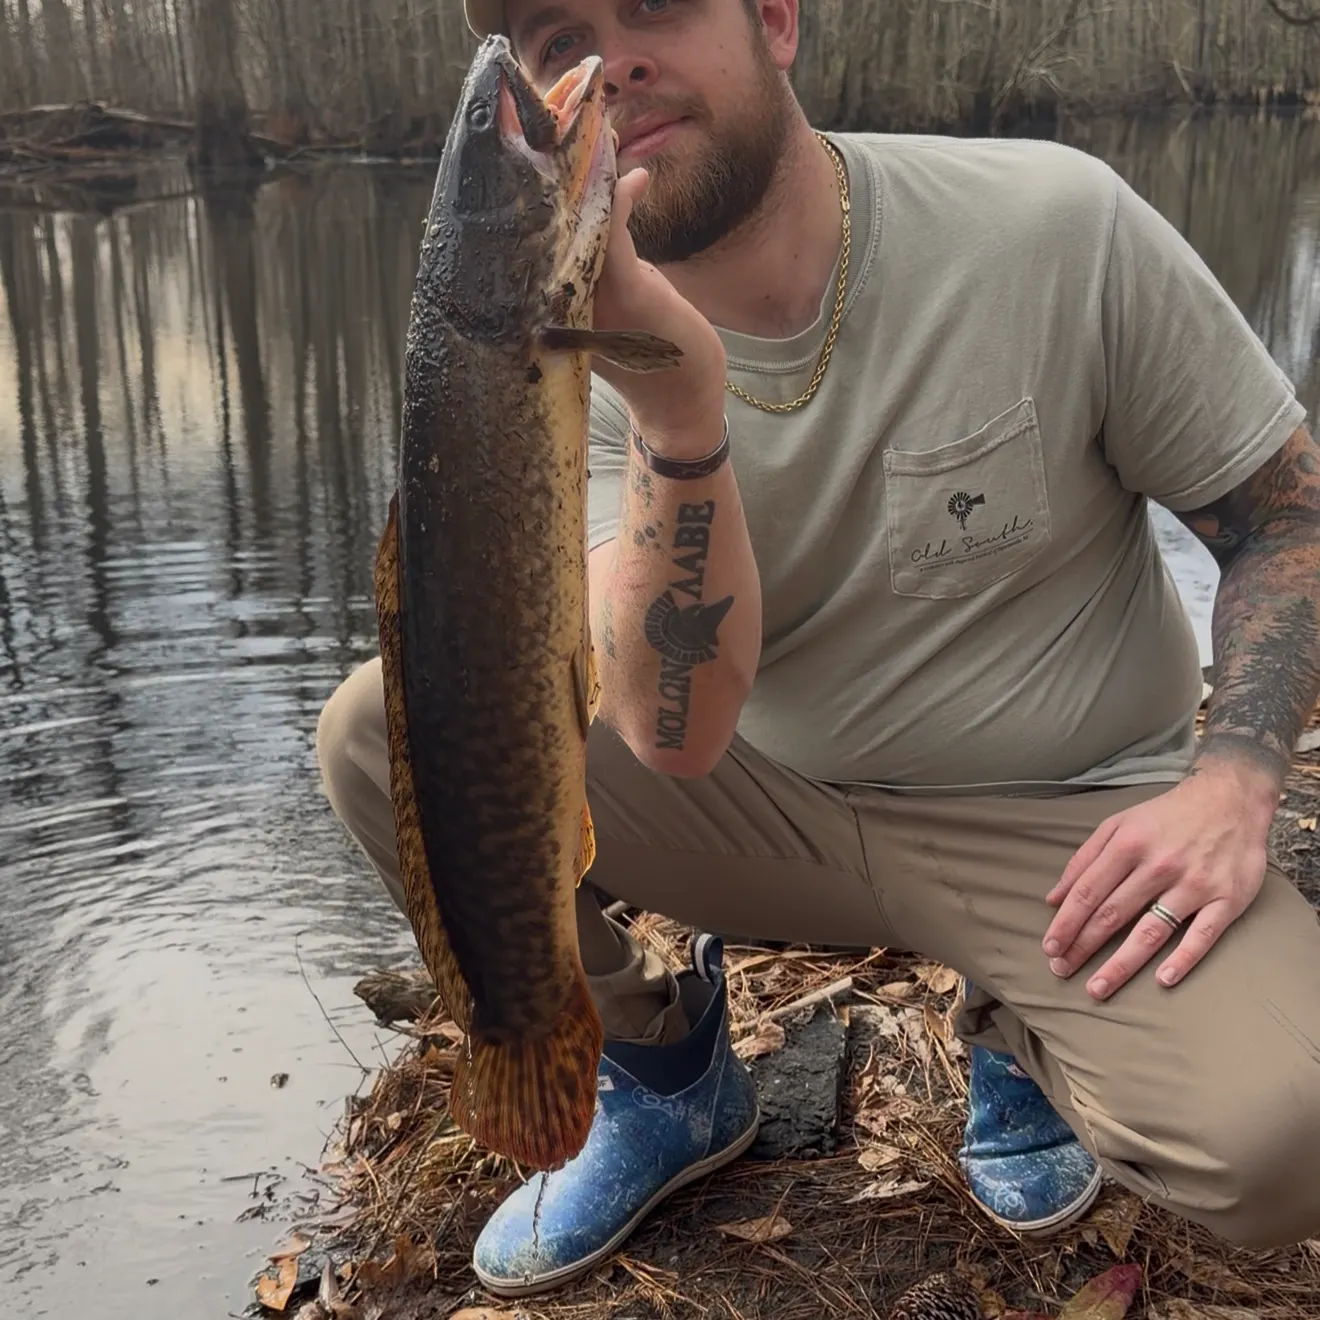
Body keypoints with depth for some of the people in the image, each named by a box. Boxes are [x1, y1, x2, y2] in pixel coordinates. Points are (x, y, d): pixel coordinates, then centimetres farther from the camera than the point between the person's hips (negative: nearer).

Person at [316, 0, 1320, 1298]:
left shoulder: (1057, 222, -14)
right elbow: (676, 734, -23)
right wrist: (676, 409, -38)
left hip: (1059, 811, -1)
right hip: (763, 801, 2)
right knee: (380, 728, -15)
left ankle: (1022, 1034, 9)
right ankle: (662, 1068, 9)